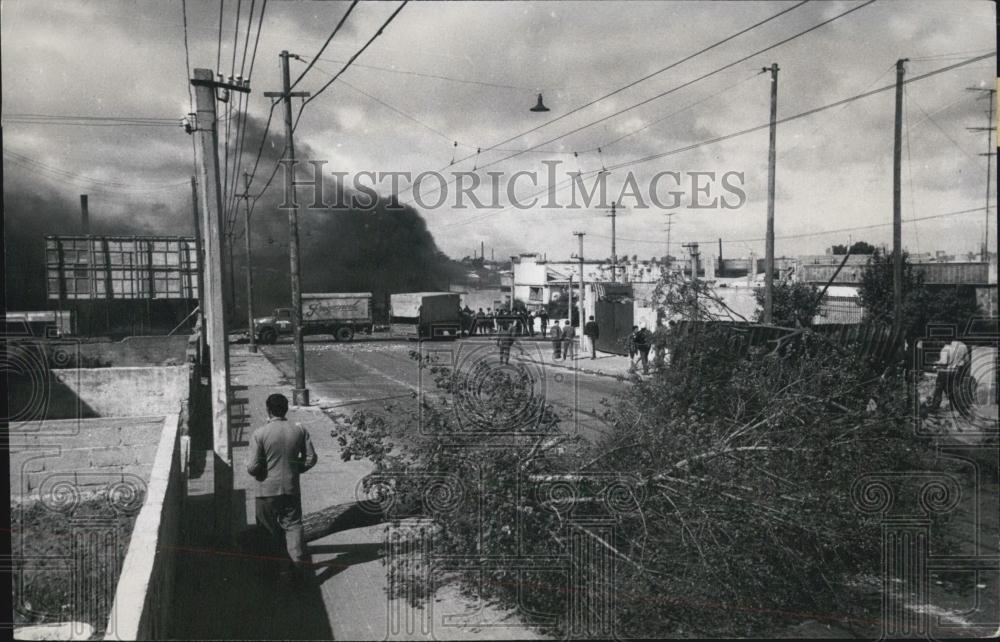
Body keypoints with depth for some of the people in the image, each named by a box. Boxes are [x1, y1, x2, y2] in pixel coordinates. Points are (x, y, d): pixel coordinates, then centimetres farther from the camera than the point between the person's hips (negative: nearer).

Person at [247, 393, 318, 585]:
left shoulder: (259, 434, -14)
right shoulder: (299, 431, -4)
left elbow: (253, 467, -16)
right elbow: (310, 458, 0)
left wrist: (249, 461, 7)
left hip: (266, 490, -2)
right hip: (291, 488, 2)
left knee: (270, 530, 13)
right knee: (293, 524, 10)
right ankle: (299, 561, -1)